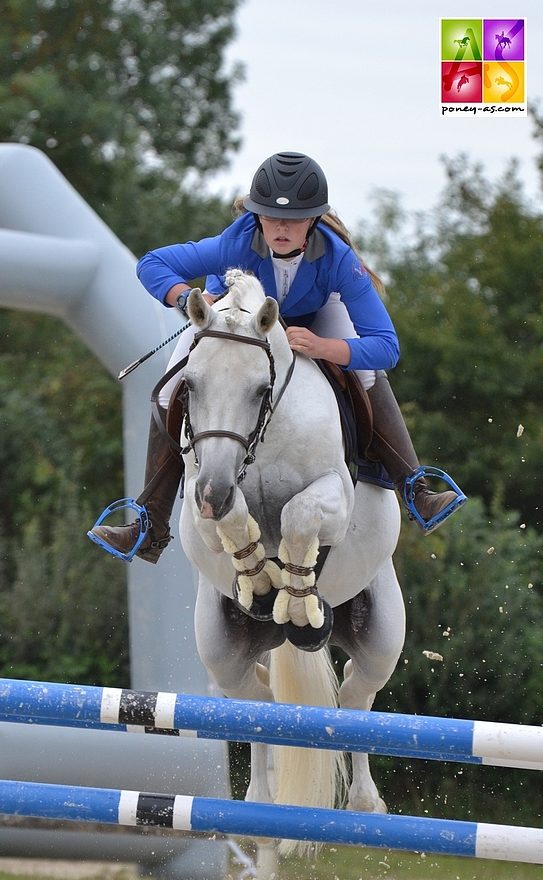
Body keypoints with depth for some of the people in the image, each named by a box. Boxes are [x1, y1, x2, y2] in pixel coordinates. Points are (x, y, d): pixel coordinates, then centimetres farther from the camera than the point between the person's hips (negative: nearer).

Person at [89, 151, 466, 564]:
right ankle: (151, 531, -7)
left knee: (369, 376, -26)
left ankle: (416, 493, -19)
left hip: (313, 321, 0)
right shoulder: (235, 245, -40)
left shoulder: (337, 258, -39)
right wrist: (190, 299, -50)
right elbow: (152, 264, -30)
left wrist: (323, 347, -59)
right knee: (171, 397, -16)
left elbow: (386, 346, -42)